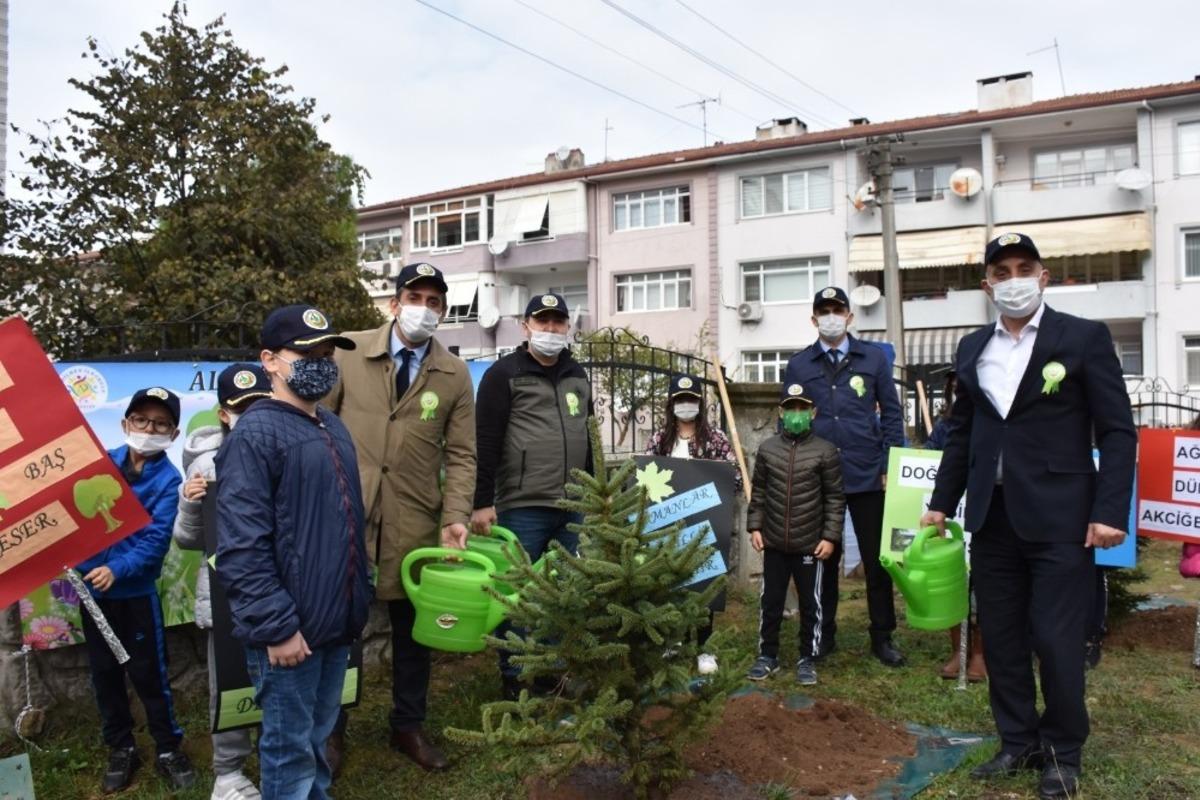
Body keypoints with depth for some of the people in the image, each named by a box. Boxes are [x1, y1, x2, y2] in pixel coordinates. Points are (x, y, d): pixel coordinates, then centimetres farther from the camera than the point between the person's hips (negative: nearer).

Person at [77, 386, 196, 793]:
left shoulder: (168, 480, -12)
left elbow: (156, 539, -18)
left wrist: (117, 569, -29)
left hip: (135, 591, -4)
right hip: (91, 587, 4)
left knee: (148, 673, 5)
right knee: (104, 672, 14)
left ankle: (168, 748, 21)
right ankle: (120, 749, 30)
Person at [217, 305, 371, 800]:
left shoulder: (332, 428, 11)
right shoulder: (256, 434, -15)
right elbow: (241, 548, -21)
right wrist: (276, 628, -20)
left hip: (336, 622, 8)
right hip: (290, 629, -7)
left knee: (318, 737, 22)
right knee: (290, 749, 8)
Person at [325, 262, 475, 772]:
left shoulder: (455, 374, 3)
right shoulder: (350, 352, 0)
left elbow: (460, 454, 2)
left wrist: (455, 516, -10)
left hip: (415, 518, 1)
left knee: (412, 625, 13)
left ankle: (407, 726, 33)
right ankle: (331, 725, 32)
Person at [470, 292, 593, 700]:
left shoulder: (578, 376, 15)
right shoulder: (504, 374, -4)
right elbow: (486, 443, -9)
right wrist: (482, 502, -13)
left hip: (570, 508, 6)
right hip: (522, 507, -5)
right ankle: (514, 677, 16)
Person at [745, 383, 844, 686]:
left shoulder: (825, 451, -5)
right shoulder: (767, 448, 2)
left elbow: (835, 498, -3)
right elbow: (758, 491, 8)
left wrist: (830, 536, -7)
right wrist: (755, 526, 3)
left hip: (811, 545, -2)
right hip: (774, 543, 2)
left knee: (812, 604, 9)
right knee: (770, 601, 11)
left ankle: (808, 658, 24)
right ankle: (767, 655, 26)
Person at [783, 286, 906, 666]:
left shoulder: (874, 358, 4)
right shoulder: (798, 366, 5)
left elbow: (891, 413, 6)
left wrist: (890, 466, 0)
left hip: (867, 476, 0)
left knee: (877, 557, 7)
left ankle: (882, 637, 20)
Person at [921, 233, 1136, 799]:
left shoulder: (1084, 338, -2)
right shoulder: (972, 349, 11)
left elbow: (1117, 431, -5)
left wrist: (1110, 511, -12)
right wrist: (942, 502, 13)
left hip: (1058, 518, -4)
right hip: (993, 517, 5)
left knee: (1056, 640, 1)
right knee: (1000, 637, 11)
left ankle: (1062, 752, 22)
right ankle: (1018, 742, 28)